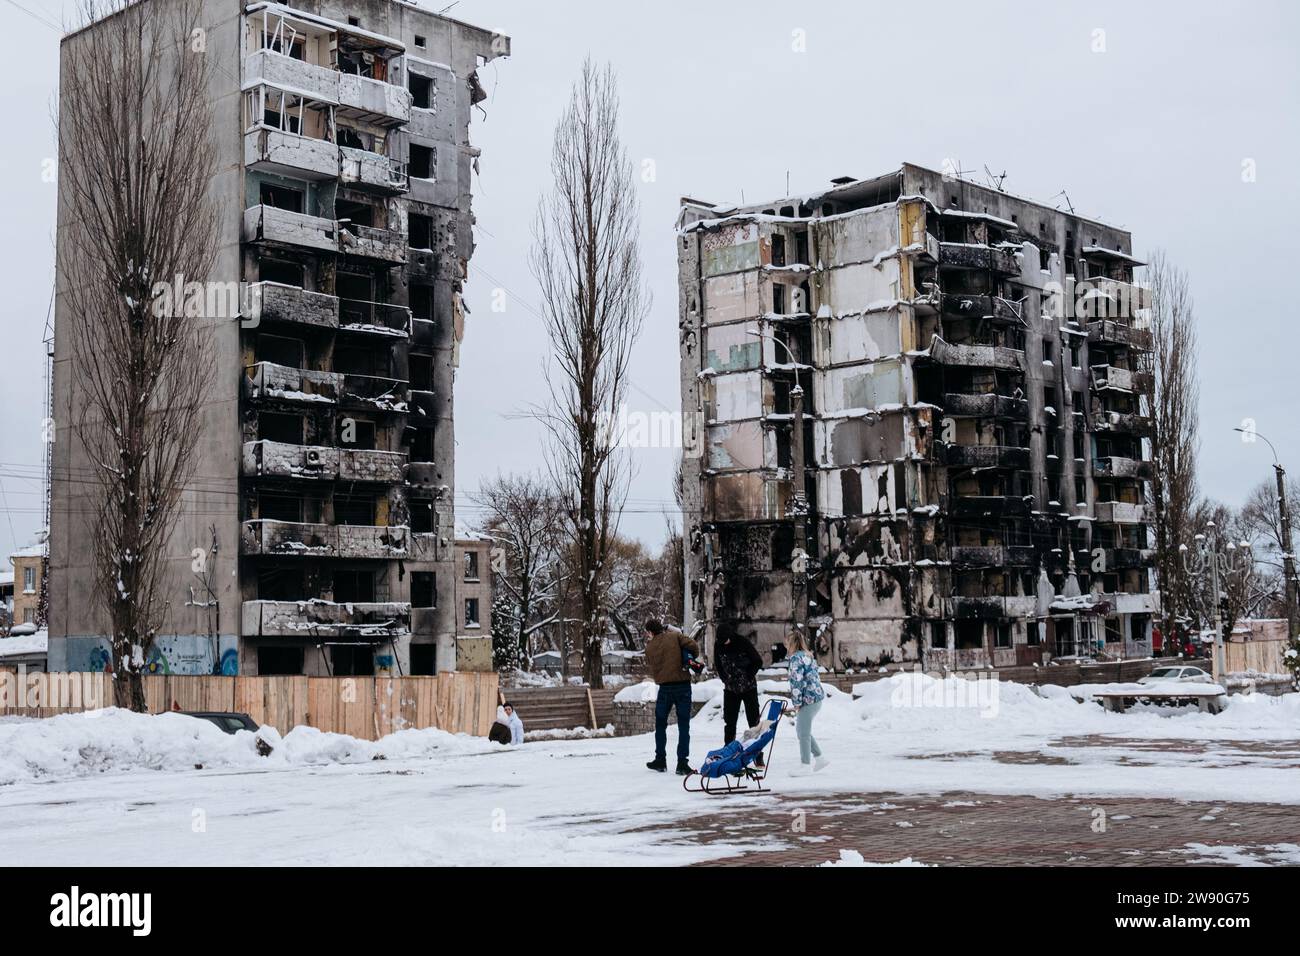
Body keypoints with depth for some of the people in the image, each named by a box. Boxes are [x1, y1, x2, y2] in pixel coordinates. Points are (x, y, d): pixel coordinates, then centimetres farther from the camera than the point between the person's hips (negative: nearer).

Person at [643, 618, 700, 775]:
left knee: (660, 725, 18)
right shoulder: (675, 636, 0)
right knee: (684, 726, 2)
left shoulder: (650, 647, 6)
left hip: (665, 687, 1)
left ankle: (660, 760, 21)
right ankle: (682, 763, -4)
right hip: (683, 684, -1)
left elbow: (650, 669, 8)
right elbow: (693, 646, -11)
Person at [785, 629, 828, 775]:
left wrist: (797, 703, -11)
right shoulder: (808, 656, 17)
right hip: (817, 697, 10)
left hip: (809, 699, -10)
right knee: (802, 729, 18)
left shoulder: (796, 658, -13)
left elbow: (797, 681, -18)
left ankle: (805, 765, 7)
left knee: (803, 732, 0)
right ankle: (820, 758, 21)